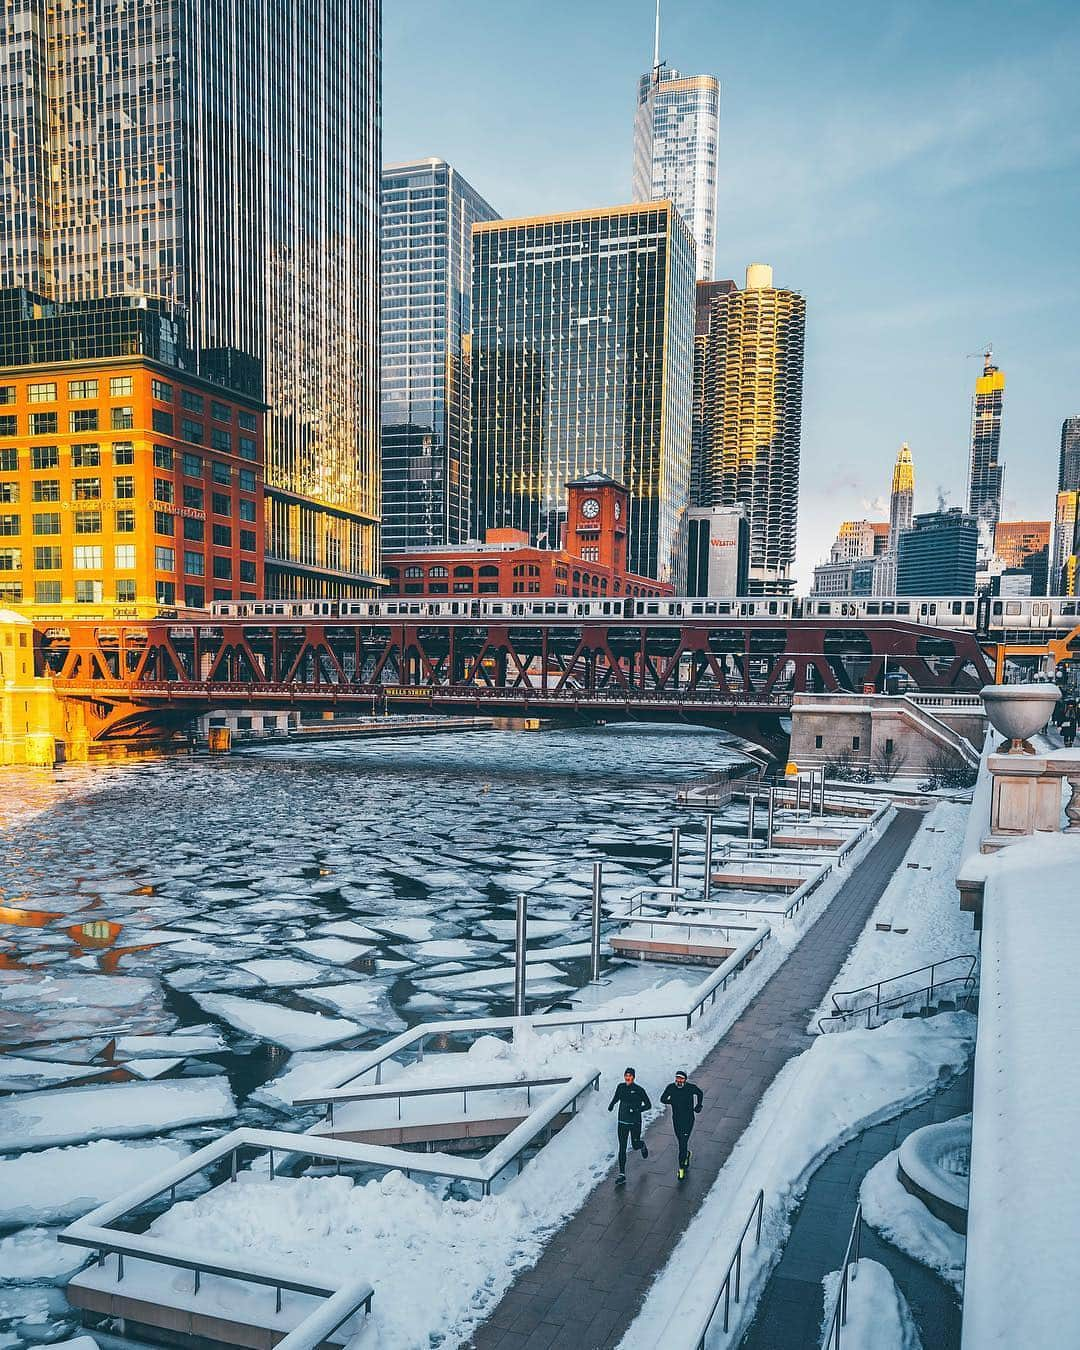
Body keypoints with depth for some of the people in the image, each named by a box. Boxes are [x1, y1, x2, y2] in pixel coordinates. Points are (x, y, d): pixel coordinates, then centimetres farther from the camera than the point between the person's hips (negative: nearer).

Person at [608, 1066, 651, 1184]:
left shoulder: (639, 1090, -13)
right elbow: (616, 1097, 19)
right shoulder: (621, 1087, -1)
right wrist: (611, 1104, 1)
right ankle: (622, 1174, 5)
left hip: (635, 1122, -3)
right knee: (622, 1147, 0)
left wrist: (636, 1109, -22)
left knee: (635, 1145, 11)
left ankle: (643, 1145, 48)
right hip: (622, 1122, 3)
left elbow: (648, 1105, -9)